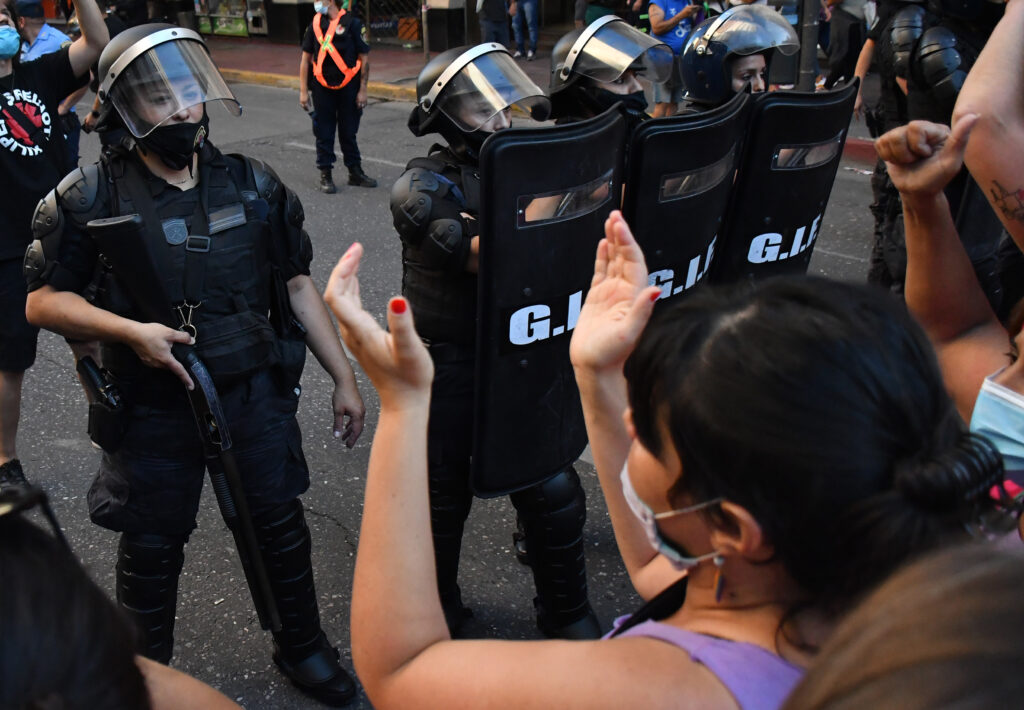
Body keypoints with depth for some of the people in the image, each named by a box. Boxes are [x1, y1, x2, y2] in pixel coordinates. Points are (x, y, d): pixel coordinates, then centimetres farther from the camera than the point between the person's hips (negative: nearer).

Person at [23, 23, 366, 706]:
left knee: (280, 523, 15)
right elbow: (44, 300, -6)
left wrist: (345, 377, 3)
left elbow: (298, 286, 4)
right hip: (153, 407, -2)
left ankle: (302, 646, 39)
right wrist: (131, 330, -22)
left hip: (254, 392, 2)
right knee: (152, 547, 13)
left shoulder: (252, 184, -1)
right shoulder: (91, 199, -10)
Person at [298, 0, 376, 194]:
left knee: (348, 132, 10)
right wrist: (303, 91, 3)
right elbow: (305, 59, 8)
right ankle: (325, 176, 15)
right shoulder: (315, 24, 5)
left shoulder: (353, 23, -4)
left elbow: (364, 58, -3)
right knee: (324, 134, 5)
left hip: (348, 88, -2)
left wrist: (362, 90, -6)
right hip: (322, 89, 2)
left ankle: (355, 172, 24)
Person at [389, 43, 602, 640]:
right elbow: (478, 252, -28)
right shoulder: (423, 188, -14)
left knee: (554, 492, 7)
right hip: (449, 371, -4)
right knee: (444, 497, 15)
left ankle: (567, 613, 31)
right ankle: (437, 606, 41)